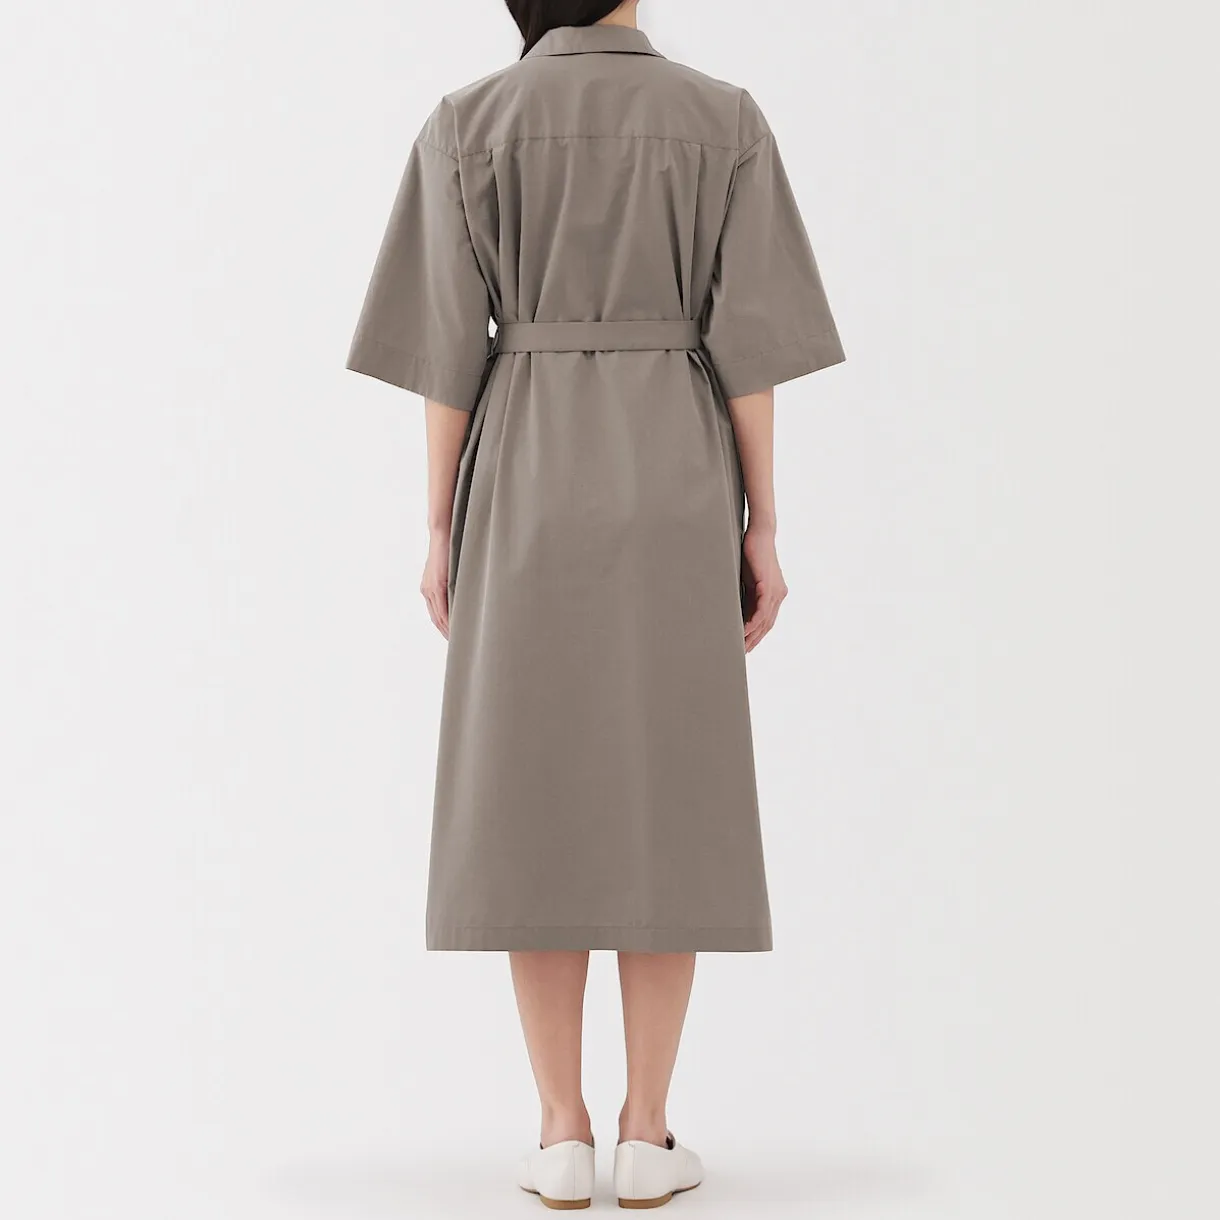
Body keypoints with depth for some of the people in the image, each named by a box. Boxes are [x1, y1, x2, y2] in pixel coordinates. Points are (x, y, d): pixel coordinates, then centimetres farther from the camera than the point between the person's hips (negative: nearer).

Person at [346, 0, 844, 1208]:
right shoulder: (724, 120, 2)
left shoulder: (468, 124, 1)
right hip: (673, 490, 0)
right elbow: (748, 338, -3)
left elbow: (449, 343, -2)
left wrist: (440, 529, 3)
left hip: (528, 487, 0)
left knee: (536, 797, 4)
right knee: (667, 799, 4)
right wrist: (762, 529, 1)